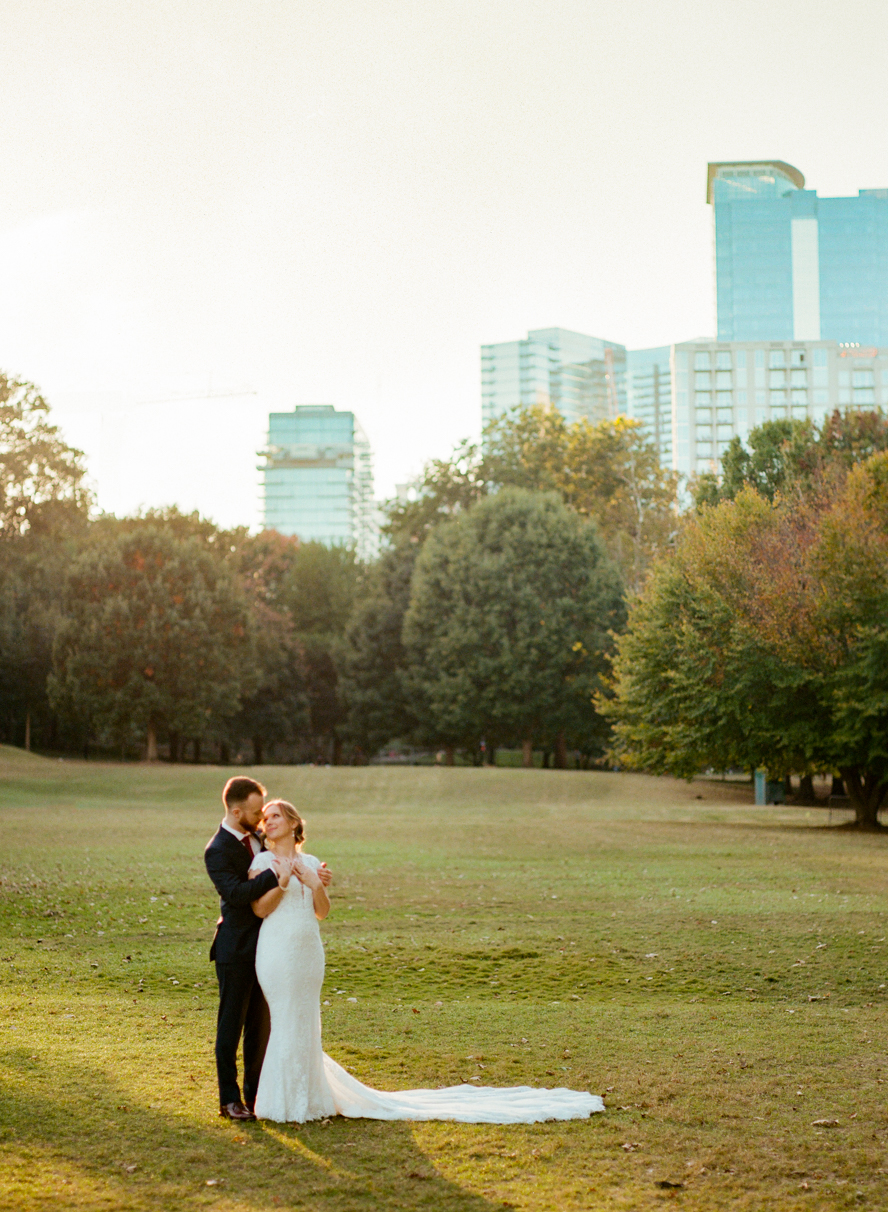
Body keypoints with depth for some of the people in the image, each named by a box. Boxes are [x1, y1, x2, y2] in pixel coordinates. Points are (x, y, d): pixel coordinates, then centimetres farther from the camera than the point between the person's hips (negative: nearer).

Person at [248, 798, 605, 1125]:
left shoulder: (310, 863, 11)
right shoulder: (262, 861, 3)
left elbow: (322, 912, 5)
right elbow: (259, 909, -8)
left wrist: (315, 885, -13)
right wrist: (282, 882, -20)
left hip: (309, 951, 2)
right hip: (276, 951, -2)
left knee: (303, 1027, 9)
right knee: (288, 1025, 2)